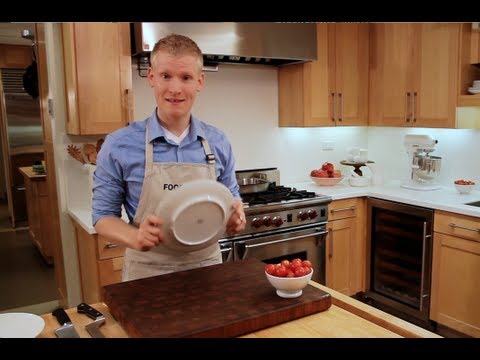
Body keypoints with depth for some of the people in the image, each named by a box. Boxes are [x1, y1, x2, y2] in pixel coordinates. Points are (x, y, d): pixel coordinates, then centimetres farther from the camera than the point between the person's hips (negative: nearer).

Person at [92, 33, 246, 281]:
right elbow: (103, 215, -4)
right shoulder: (118, 146, -10)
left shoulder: (218, 143, -2)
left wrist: (236, 214, -13)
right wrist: (135, 238, -24)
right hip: (147, 274, -2)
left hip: (207, 268, 3)